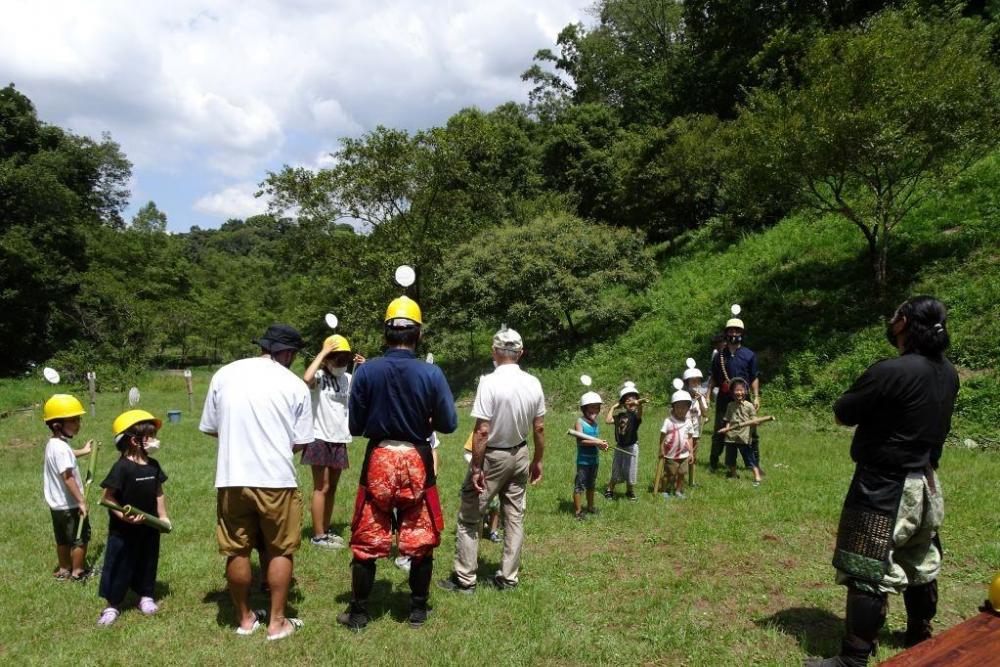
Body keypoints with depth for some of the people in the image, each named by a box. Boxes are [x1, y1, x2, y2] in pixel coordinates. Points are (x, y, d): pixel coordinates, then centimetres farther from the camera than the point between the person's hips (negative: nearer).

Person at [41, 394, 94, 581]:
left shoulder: (53, 443, 5)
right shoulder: (61, 448, -26)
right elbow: (68, 477, -29)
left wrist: (82, 451, 39)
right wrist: (81, 501, -27)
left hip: (57, 504, 10)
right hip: (69, 504, -10)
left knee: (63, 539, 23)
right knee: (81, 537, 7)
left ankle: (63, 569, 36)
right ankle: (78, 572, 18)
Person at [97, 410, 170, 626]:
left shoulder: (153, 465, 1)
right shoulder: (122, 467, -19)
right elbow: (107, 496, -18)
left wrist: (163, 516, 9)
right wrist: (123, 515, -27)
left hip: (149, 526, 6)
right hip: (124, 529, -6)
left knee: (147, 562, 17)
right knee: (120, 565, 5)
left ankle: (146, 596, 34)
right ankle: (113, 605, 21)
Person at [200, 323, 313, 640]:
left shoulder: (224, 374, 3)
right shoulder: (295, 385, -3)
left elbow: (209, 428, 10)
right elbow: (300, 441, -1)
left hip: (231, 478, 2)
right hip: (276, 479, -2)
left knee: (237, 551, 14)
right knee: (280, 551, 13)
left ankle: (245, 619, 29)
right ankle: (277, 622, 21)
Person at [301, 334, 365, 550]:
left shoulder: (348, 378, 8)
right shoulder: (319, 376, -12)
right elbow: (306, 378, -34)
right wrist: (323, 352, -25)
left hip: (339, 440, 6)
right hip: (320, 439, -6)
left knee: (332, 488, 14)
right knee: (322, 487, -2)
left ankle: (326, 530, 25)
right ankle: (318, 536, 6)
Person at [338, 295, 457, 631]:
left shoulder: (366, 371, -9)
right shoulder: (431, 373, -10)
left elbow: (355, 426, -3)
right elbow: (448, 423, -5)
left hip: (378, 459, 1)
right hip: (418, 461, 0)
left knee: (367, 541, 13)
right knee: (421, 540, 14)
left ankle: (358, 612, 23)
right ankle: (418, 609, 25)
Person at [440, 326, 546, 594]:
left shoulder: (489, 382, -21)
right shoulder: (534, 383, -3)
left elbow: (482, 431, -22)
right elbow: (539, 428, 3)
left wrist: (476, 467, -15)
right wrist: (537, 461, 15)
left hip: (491, 456, -5)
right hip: (520, 454, 6)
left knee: (469, 518, 7)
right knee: (515, 517, 13)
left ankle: (465, 579, 12)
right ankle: (508, 578, 21)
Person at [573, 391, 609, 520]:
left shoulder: (595, 422, 10)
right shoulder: (580, 422, -12)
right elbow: (581, 440, -21)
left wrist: (602, 444, -6)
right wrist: (596, 442, -27)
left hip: (594, 459, 7)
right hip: (583, 460, -7)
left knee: (591, 485, 20)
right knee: (580, 485, -2)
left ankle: (590, 506, 34)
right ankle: (577, 511, 5)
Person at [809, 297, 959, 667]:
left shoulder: (890, 371, -24)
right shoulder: (948, 373, 1)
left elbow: (842, 414, -15)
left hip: (884, 488, -8)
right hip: (925, 485, 8)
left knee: (868, 574, -1)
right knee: (920, 565, 22)